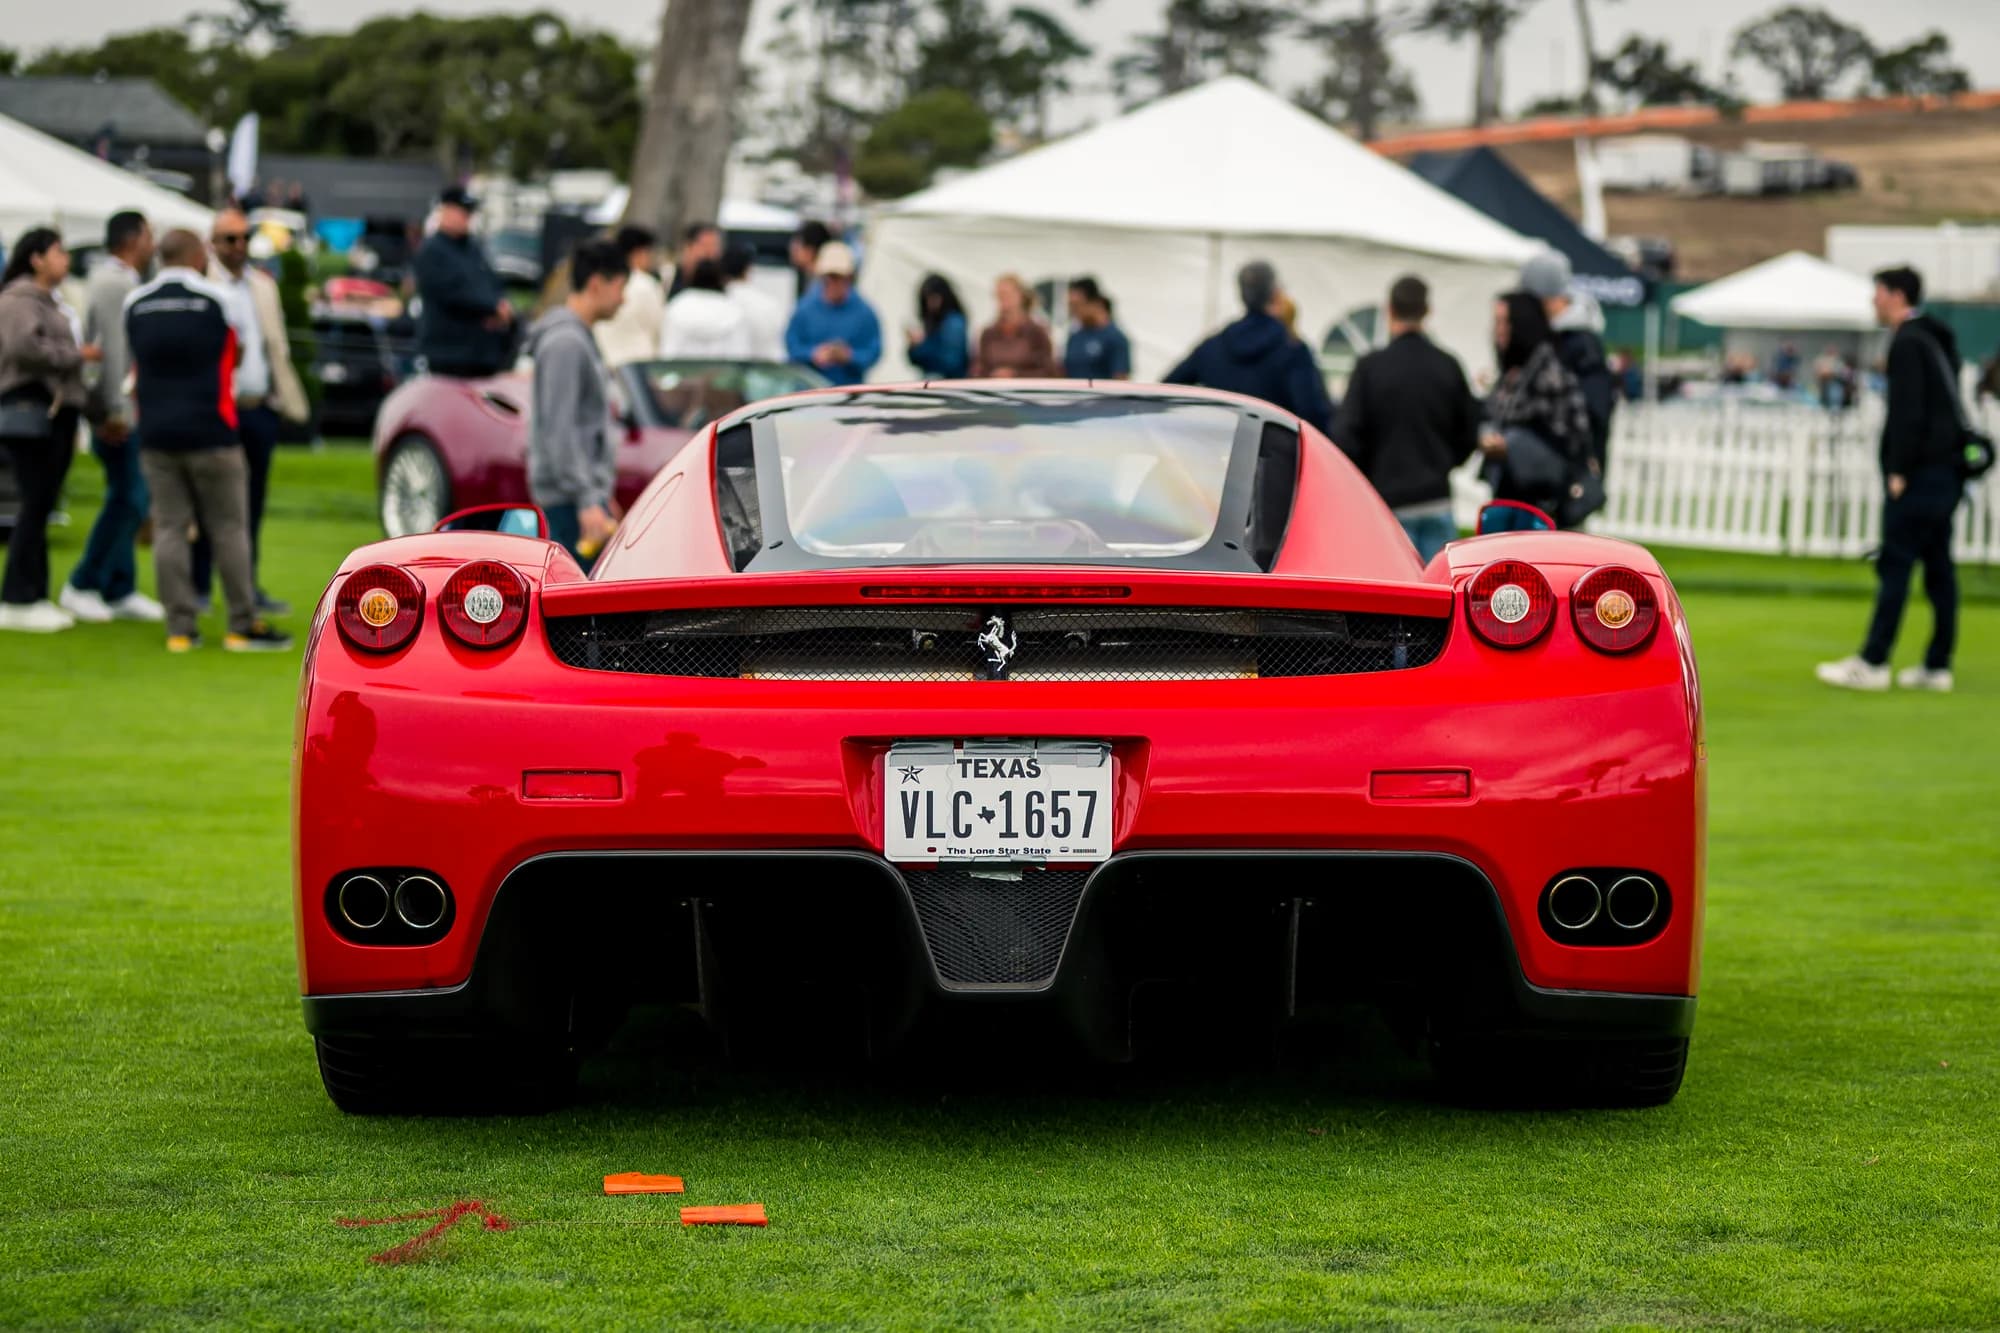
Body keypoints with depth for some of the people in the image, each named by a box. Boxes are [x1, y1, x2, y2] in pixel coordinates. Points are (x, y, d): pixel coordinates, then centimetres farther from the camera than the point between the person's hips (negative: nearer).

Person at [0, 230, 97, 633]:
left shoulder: (45, 301, 23)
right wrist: (76, 355, -15)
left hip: (54, 414, 10)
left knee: (40, 507, 8)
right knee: (35, 505, -11)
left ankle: (35, 598, 10)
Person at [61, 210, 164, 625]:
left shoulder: (116, 280, 18)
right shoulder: (115, 283, -14)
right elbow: (111, 349, -20)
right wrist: (116, 411, -23)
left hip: (119, 409, 10)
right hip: (115, 410, -10)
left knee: (127, 499, 10)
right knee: (127, 500, -9)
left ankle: (121, 591, 13)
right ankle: (83, 586, -6)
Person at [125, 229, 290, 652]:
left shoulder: (135, 304, 4)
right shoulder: (214, 299, -7)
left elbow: (138, 366, 12)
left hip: (155, 432, 4)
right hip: (209, 431, -4)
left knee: (169, 529, 4)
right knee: (229, 529, 2)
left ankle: (180, 628, 2)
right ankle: (244, 625, 3)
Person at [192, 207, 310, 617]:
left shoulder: (264, 285, 16)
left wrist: (288, 398, 14)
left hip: (260, 407, 6)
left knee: (252, 503, 8)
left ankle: (248, 587, 13)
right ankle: (199, 587, 6)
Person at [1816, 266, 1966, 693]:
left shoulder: (1908, 342, -11)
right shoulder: (1936, 338, 18)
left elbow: (1908, 413, -19)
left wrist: (1898, 470, -17)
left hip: (1920, 472, -9)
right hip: (1945, 472, 9)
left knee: (1894, 565, -8)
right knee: (1937, 566, 8)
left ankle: (1872, 663, -8)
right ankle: (1937, 666, 9)